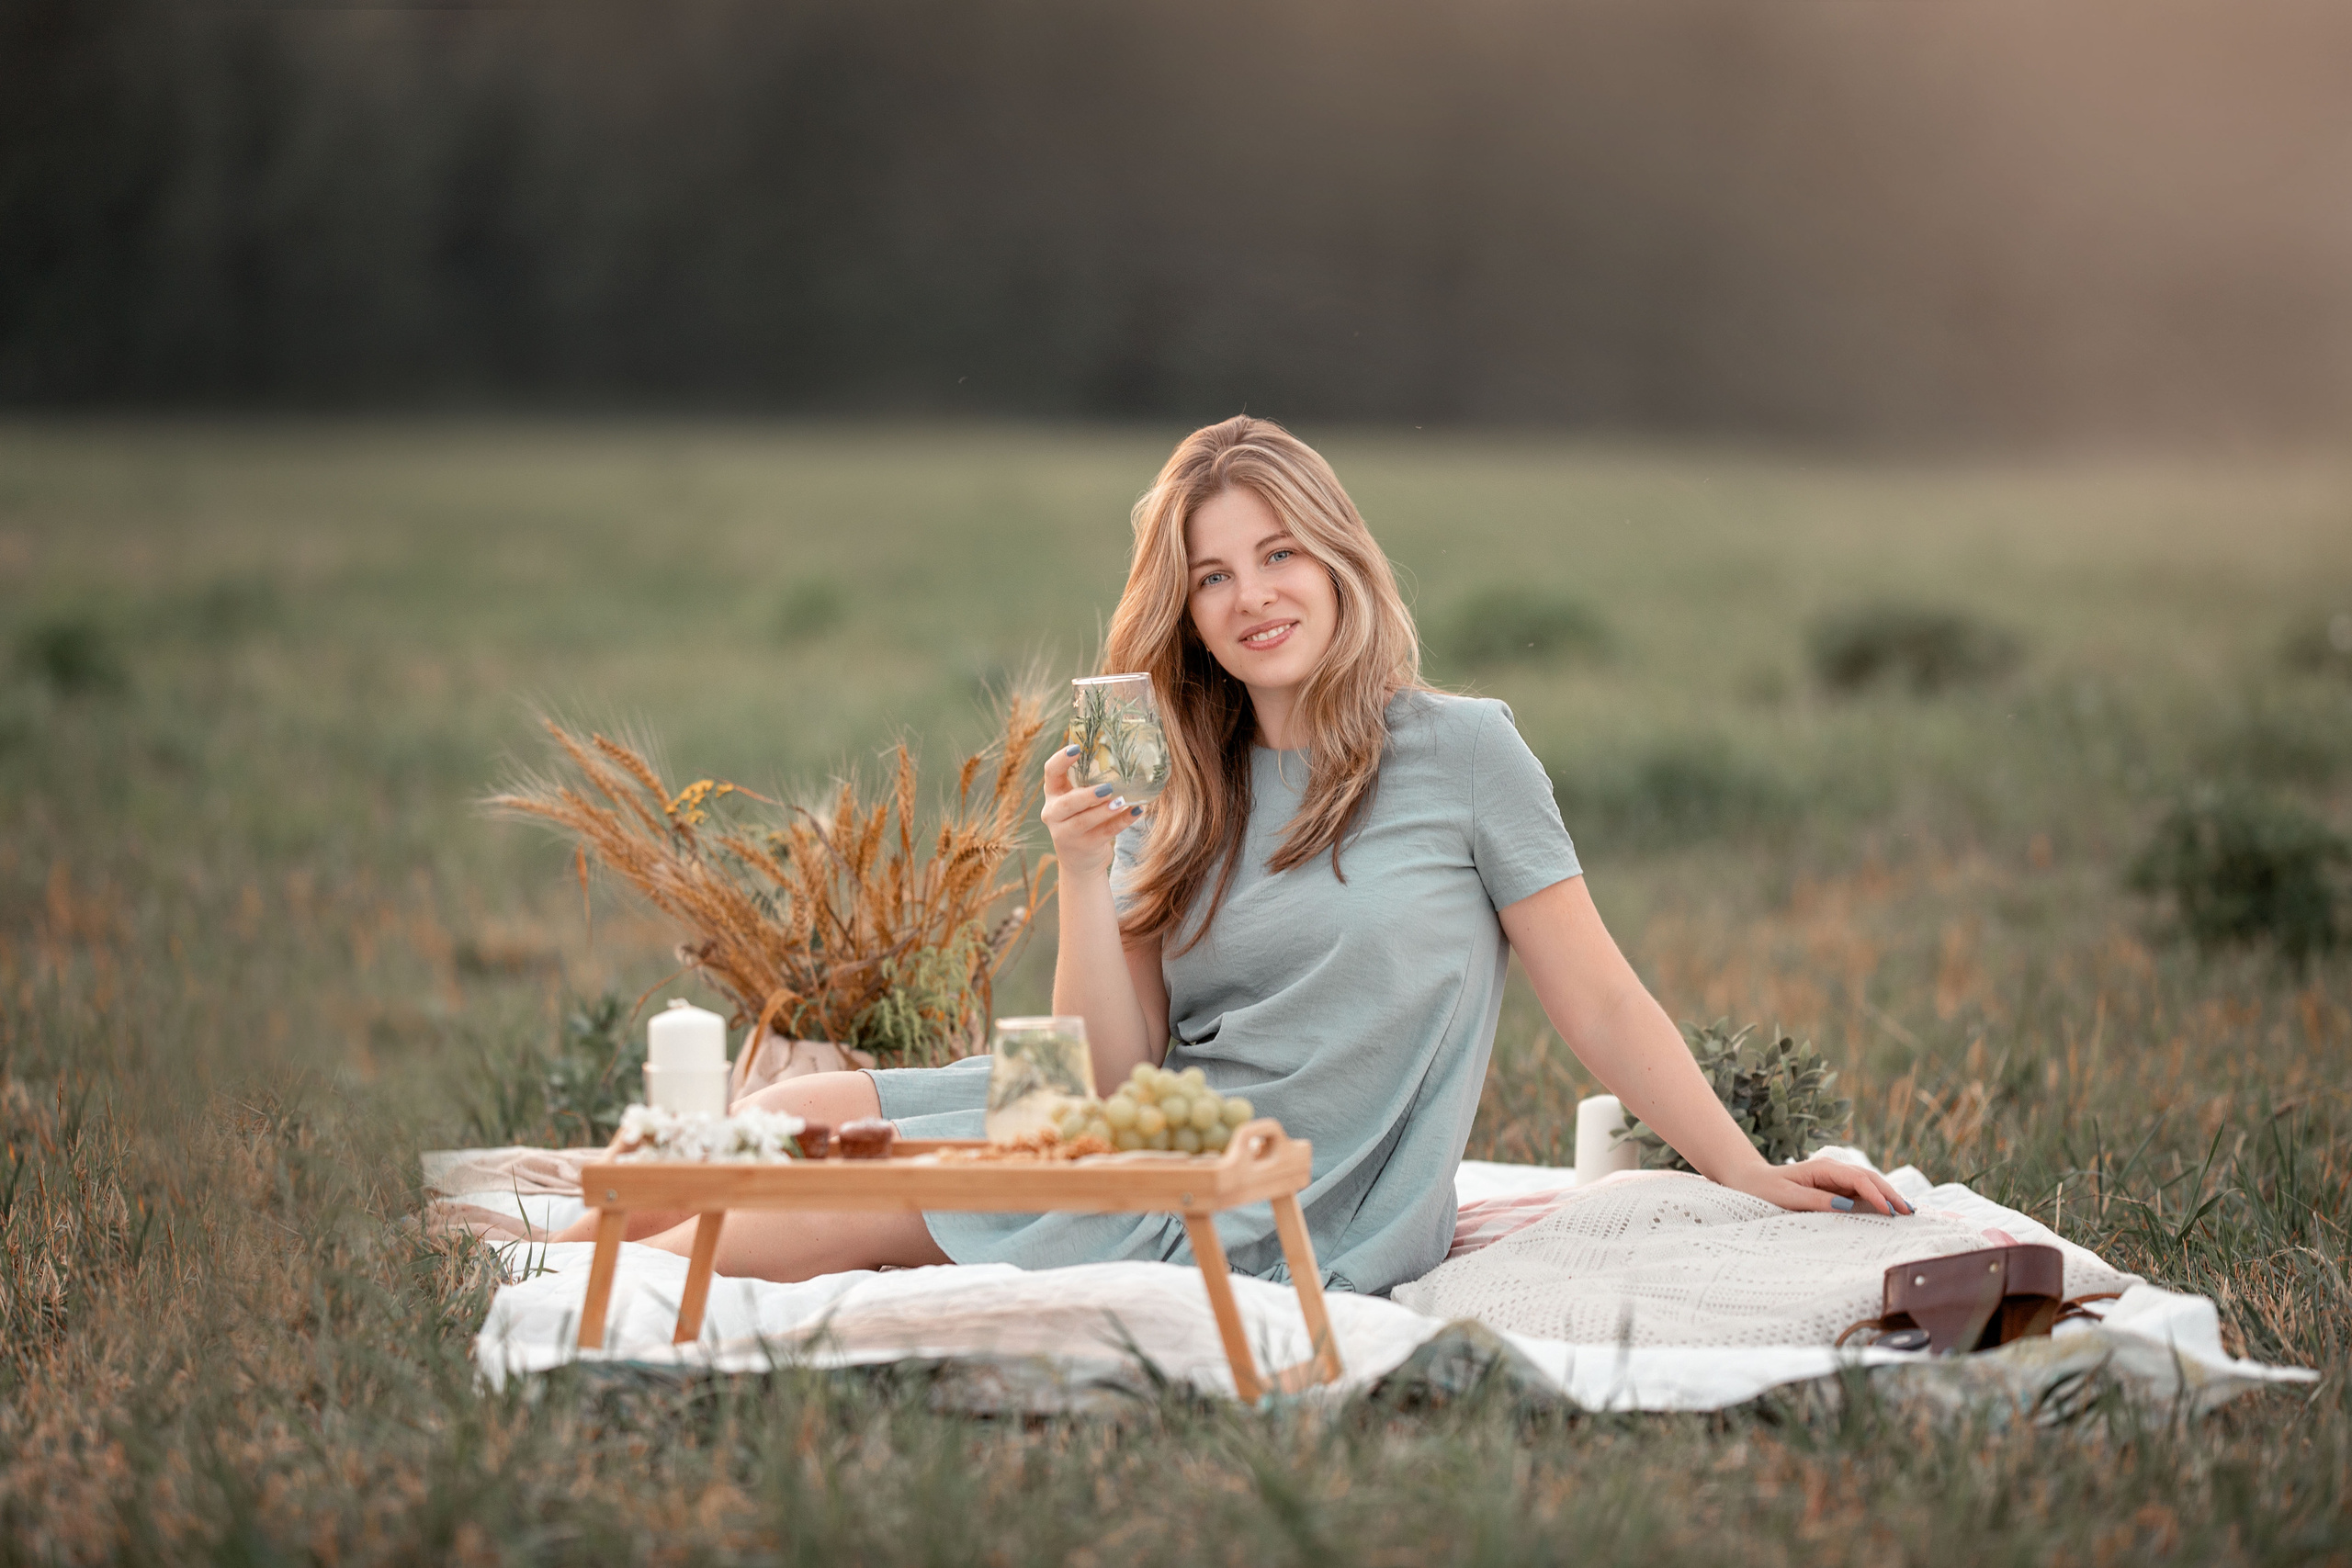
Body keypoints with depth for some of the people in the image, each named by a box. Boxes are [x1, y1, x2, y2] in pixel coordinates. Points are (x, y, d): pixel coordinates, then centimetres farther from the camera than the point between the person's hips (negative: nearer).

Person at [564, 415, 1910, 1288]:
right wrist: (1086, 873, -9)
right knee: (808, 1113, -11)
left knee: (826, 1219, -16)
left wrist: (1756, 1176, 0)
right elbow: (1118, 1070, 5)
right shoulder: (1185, 800, 14)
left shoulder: (1459, 749, -1)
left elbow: (1599, 1002, 2)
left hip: (1280, 1212, -6)